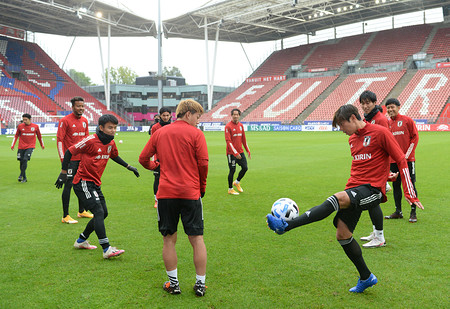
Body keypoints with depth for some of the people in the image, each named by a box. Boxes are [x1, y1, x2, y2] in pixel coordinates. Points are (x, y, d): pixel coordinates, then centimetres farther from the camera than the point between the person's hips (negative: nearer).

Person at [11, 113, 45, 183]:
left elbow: (39, 136, 12)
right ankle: (24, 178, 15)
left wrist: (42, 145, 21)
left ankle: (21, 175, -12)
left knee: (25, 159, -20)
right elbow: (16, 136, 10)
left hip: (30, 146, -2)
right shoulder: (20, 126, 1)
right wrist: (12, 145, 2)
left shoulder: (35, 126, -1)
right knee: (21, 161, 4)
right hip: (21, 147, 2)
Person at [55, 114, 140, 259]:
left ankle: (81, 241, 30)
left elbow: (114, 156, 26)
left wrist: (129, 167, 23)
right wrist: (63, 172, -13)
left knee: (103, 213, 13)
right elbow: (69, 152, -14)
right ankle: (107, 249, -19)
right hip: (83, 182, -9)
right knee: (99, 212, -18)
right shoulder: (91, 140, -18)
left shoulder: (111, 143, 5)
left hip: (95, 184, 9)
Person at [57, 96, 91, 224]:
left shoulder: (84, 121, 11)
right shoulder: (65, 121, -9)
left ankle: (81, 211, 27)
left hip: (82, 158, 7)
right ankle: (65, 216, 2)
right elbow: (59, 140, -11)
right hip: (71, 159, -7)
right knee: (68, 185, -5)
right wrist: (63, 158, -16)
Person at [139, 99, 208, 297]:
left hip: (166, 193, 3)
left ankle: (173, 283, 18)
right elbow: (203, 163, -8)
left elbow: (143, 158, 11)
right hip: (191, 193, -2)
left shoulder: (159, 133, 10)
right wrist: (202, 186, 6)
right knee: (196, 239, 7)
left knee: (169, 239, 11)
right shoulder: (195, 134, -1)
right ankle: (200, 284, 13)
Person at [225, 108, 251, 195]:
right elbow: (228, 141, -16)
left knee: (245, 168, 4)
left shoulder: (241, 125, 9)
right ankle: (230, 189, 14)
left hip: (240, 152, 6)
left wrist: (248, 151, 15)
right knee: (232, 170, -1)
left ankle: (237, 182, 28)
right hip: (231, 153, -6)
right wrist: (235, 153, -23)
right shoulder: (228, 126, -11)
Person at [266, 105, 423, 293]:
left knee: (337, 199, -33)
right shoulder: (352, 139, 17)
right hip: (355, 189, 8)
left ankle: (286, 226, -41)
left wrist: (410, 194, -9)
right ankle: (366, 277, 19)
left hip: (372, 190, -8)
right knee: (342, 234, 2)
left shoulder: (380, 133, -5)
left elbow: (401, 161, -6)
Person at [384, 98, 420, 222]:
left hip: (407, 159, -4)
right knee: (396, 185, 9)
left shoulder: (407, 120, -3)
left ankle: (413, 213, 6)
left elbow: (415, 137, -3)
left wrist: (407, 154, -9)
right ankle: (398, 212, 18)